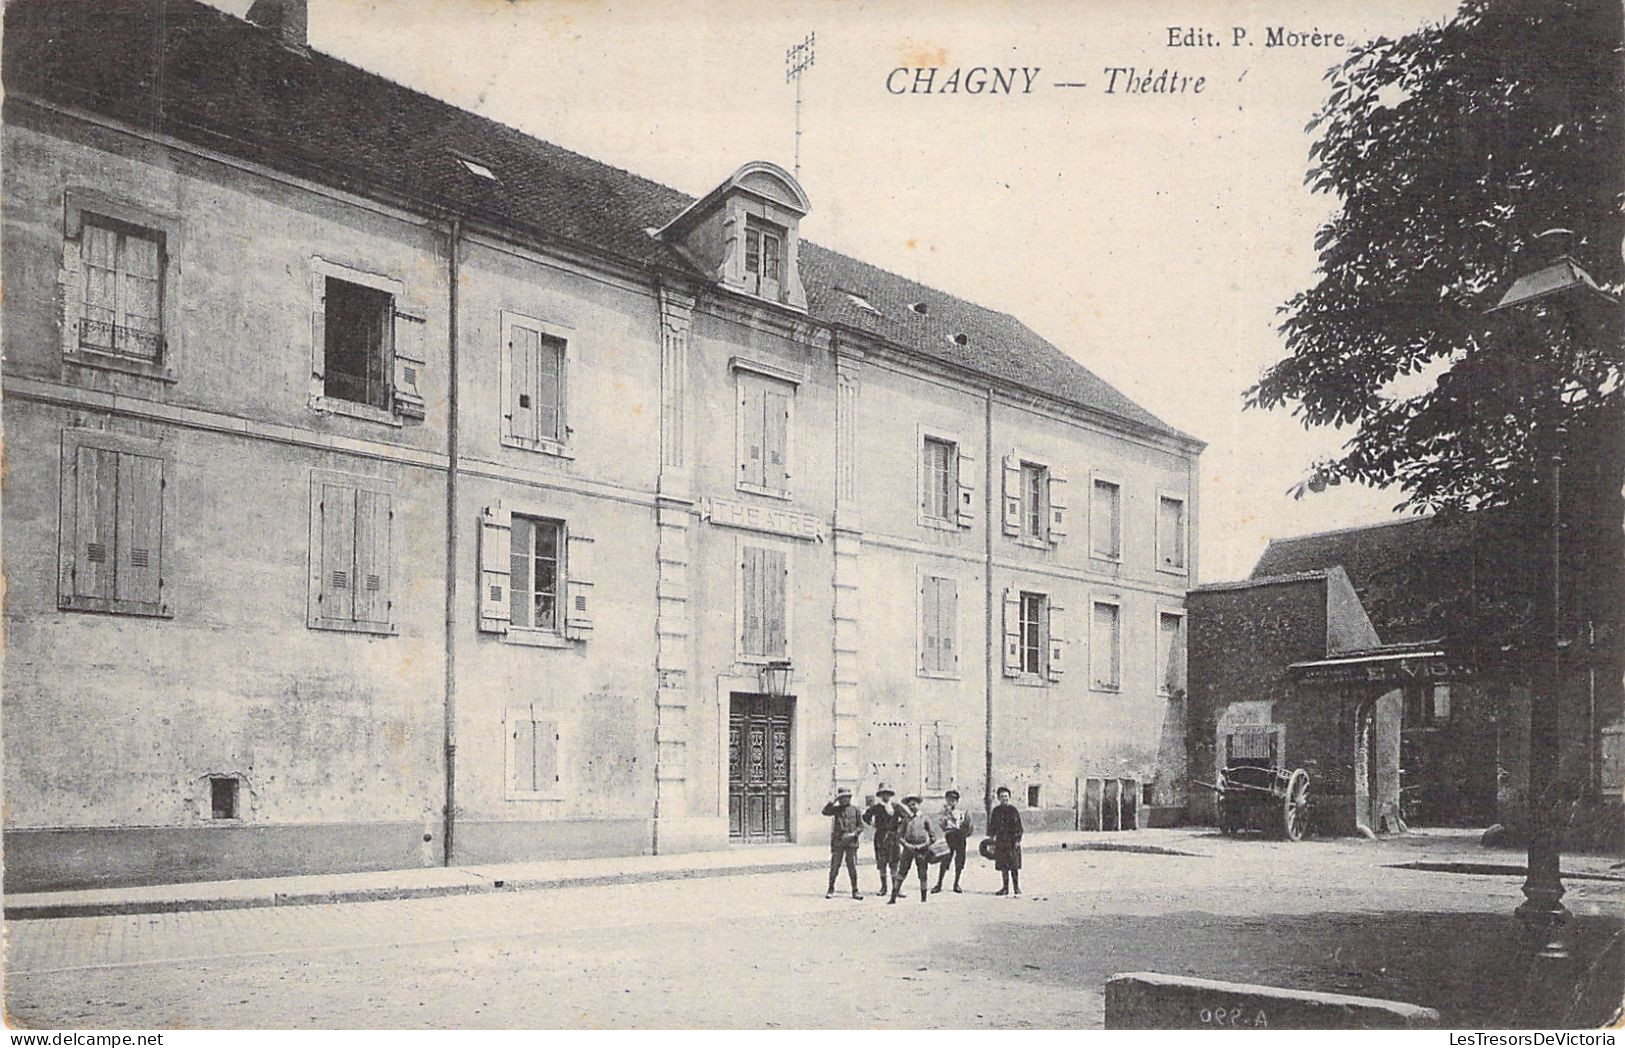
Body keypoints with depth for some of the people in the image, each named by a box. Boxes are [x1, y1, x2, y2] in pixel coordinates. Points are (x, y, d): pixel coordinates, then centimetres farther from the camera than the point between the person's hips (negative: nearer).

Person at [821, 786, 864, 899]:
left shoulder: (855, 809, 5)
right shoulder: (836, 809, 7)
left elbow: (861, 826, 6)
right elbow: (825, 811, -11)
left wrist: (854, 834, -10)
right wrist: (833, 801, -15)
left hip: (851, 842, -1)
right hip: (837, 842, 1)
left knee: (852, 867, 0)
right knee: (834, 866, 2)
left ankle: (855, 891, 7)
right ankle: (831, 890, 12)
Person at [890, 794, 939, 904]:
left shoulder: (925, 818, 2)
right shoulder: (906, 818, 10)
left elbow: (933, 835, 2)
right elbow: (900, 834, 11)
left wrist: (925, 846, -7)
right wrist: (906, 844, -5)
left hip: (921, 849, -2)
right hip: (908, 848, 2)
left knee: (922, 874, 3)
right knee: (901, 872, -2)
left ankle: (923, 898, 11)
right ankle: (893, 897, -1)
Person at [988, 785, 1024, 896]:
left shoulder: (1013, 810, -3)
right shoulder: (996, 810, 8)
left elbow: (1018, 826, -5)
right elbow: (992, 826, 13)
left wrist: (1017, 840, -11)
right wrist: (992, 840, 8)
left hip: (1012, 841, -4)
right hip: (1000, 841, 4)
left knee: (1014, 866, -3)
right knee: (1003, 866, 7)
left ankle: (1017, 887, 6)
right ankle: (1005, 887, 13)